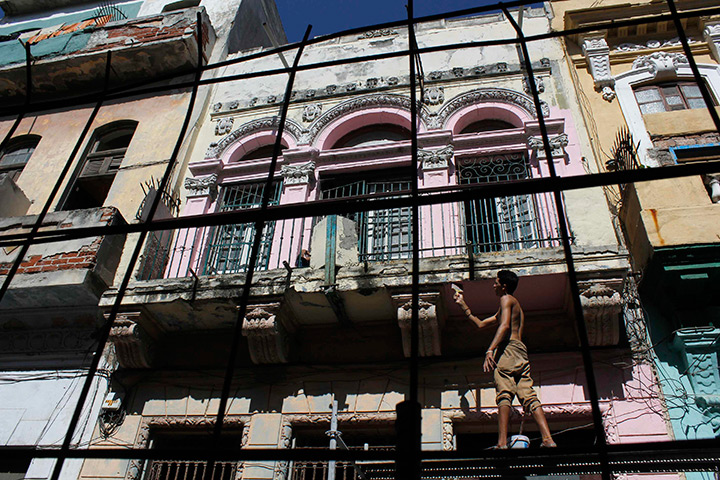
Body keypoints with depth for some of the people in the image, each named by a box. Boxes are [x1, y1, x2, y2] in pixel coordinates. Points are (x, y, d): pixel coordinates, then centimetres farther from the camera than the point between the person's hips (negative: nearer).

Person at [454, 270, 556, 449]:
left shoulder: (507, 299, 6)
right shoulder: (516, 306, 36)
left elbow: (505, 325, -14)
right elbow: (481, 324, 40)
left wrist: (490, 350, -24)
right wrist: (463, 305, 45)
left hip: (508, 348, -9)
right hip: (521, 352, 9)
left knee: (504, 395, -18)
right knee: (529, 396, -2)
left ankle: (502, 443, -28)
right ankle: (548, 440, -15)